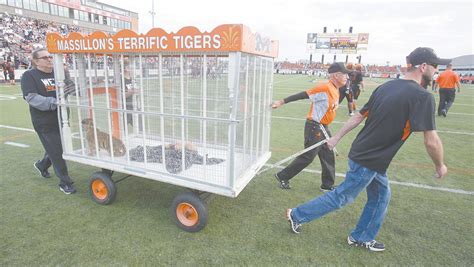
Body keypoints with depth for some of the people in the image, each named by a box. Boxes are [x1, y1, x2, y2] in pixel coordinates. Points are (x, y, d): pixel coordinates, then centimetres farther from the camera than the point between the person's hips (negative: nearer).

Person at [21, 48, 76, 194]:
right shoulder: (29, 76, -5)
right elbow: (32, 98, -16)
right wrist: (54, 102, -29)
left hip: (61, 119, 6)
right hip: (45, 122, -6)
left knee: (57, 148, 19)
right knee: (56, 152, -1)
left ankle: (42, 165, 48)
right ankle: (65, 182, 11)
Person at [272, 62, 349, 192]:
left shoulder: (336, 90, 10)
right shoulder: (324, 88, -20)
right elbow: (303, 95, -22)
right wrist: (282, 102, -24)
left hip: (323, 128, 10)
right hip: (314, 127, -10)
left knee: (328, 156, 15)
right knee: (308, 157, -3)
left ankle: (327, 185, 29)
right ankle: (282, 176, 12)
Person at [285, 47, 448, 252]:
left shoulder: (385, 87, 5)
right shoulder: (423, 97, -18)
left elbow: (358, 116, 9)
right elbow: (431, 141, -17)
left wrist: (336, 138, 14)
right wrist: (440, 166, 1)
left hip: (362, 153, 8)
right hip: (370, 161, -8)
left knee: (381, 196, 21)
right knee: (342, 197, 7)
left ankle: (361, 238, 35)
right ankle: (297, 215, 19)